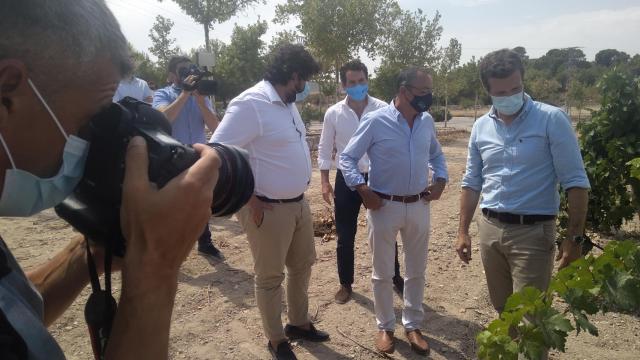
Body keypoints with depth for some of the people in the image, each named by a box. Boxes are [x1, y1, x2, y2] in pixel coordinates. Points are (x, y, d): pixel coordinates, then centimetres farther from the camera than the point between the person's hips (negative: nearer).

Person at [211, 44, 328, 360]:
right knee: (270, 277, 8)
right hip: (269, 209, -9)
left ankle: (298, 323, 42)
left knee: (302, 266, 21)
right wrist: (249, 199, -20)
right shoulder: (251, 104, -20)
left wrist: (301, 187, 13)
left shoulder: (288, 103, 9)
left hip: (299, 203, 9)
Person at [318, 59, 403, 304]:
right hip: (346, 180, 1)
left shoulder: (383, 110, -6)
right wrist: (325, 182, -2)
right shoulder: (333, 113, -3)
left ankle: (396, 278, 32)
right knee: (345, 236, 9)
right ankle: (345, 284, 28)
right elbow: (324, 149, 3)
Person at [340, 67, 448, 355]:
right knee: (382, 273, 10)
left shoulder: (427, 122, 3)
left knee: (416, 271, 15)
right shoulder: (375, 121, -12)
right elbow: (347, 158, -6)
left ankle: (413, 326, 34)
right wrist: (363, 190, -17)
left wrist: (440, 180, 3)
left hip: (419, 206, 4)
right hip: (384, 206, -4)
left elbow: (436, 155, 20)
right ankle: (385, 327, 30)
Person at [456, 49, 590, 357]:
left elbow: (575, 182, -8)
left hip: (533, 232, -5)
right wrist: (463, 231, 9)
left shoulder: (551, 119, -9)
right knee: (502, 310, 18)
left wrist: (575, 237, -12)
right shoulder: (481, 127, 5)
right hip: (489, 230, 5)